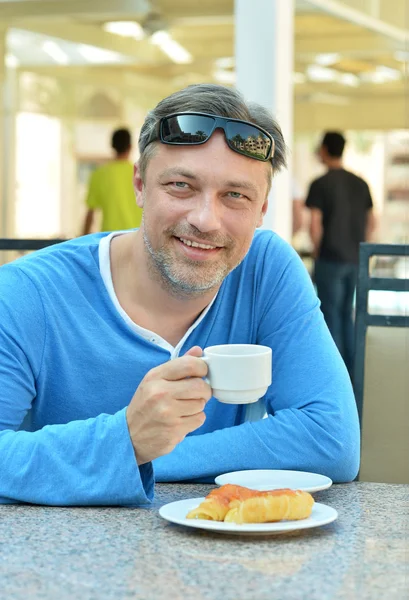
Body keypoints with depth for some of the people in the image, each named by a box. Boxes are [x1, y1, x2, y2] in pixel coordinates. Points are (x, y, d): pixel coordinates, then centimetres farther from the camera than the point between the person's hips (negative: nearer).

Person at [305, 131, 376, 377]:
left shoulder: (320, 184, -9)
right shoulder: (360, 184, 7)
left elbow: (315, 225, -15)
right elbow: (371, 223, 10)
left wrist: (317, 250, 0)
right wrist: (357, 246, 16)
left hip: (330, 258, -5)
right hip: (355, 259, 5)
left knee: (331, 313, 2)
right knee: (347, 312, 15)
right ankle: (350, 368, 17)